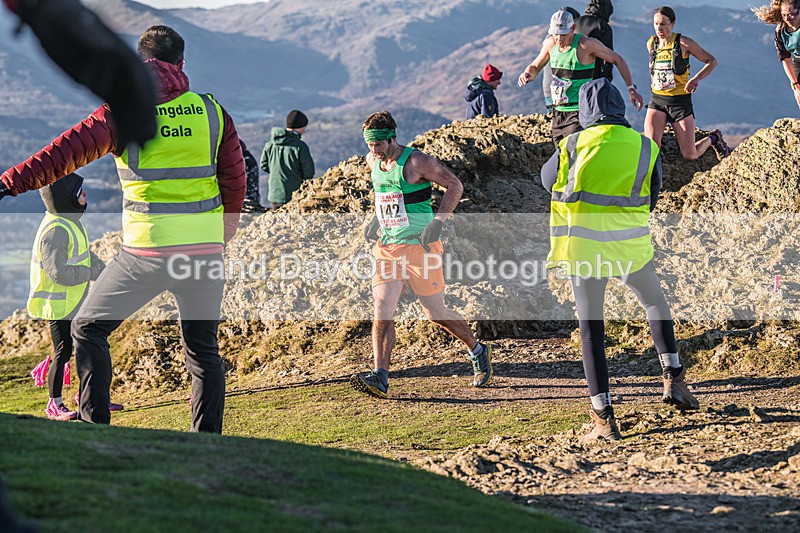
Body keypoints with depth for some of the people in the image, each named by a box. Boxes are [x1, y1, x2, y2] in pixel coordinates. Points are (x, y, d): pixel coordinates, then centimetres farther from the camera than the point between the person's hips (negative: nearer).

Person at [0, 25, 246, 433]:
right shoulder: (211, 111, 6)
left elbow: (68, 151, -12)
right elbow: (234, 172, 15)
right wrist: (231, 213, 34)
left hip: (148, 248, -3)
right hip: (207, 247, 3)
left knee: (89, 328, 13)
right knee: (202, 347, 15)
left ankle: (94, 426, 7)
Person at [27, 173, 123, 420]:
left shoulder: (72, 221, 9)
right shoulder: (55, 231, -24)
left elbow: (84, 254, 23)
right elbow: (59, 272, -28)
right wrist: (92, 273, -19)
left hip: (76, 302, 10)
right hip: (59, 305, -10)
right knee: (63, 352, -3)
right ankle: (54, 404, 10)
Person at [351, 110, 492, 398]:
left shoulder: (415, 161, -13)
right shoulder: (373, 161, 8)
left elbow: (454, 185, -9)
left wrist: (437, 222, -16)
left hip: (419, 245, -6)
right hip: (386, 246, 6)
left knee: (435, 313, 4)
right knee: (381, 308, -11)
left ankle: (478, 352, 28)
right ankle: (380, 377, -16)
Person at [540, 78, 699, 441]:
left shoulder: (573, 146, -3)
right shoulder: (646, 149, 0)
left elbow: (548, 179, 16)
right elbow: (651, 198, 12)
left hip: (583, 246, -1)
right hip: (631, 246, 1)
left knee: (591, 330, 6)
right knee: (655, 303, 27)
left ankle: (604, 417, 0)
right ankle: (673, 378, 19)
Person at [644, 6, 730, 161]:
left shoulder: (683, 43, -8)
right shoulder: (651, 44, 5)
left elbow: (711, 61, -2)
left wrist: (697, 78, -17)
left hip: (680, 101, -3)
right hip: (657, 101, 3)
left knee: (690, 156, 3)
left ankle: (713, 139, 31)